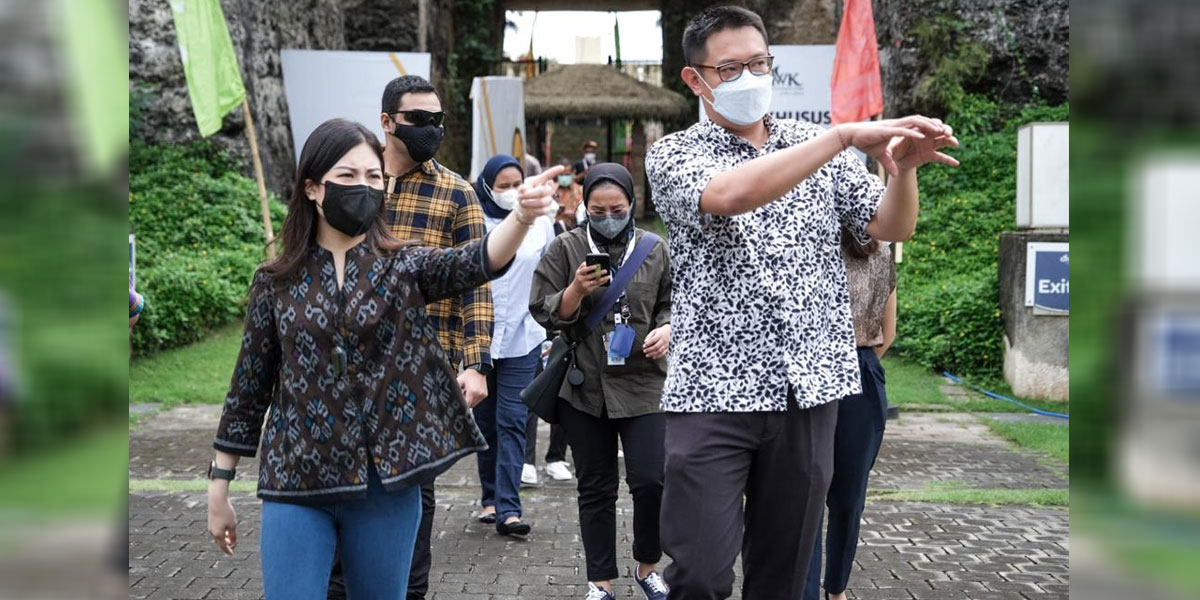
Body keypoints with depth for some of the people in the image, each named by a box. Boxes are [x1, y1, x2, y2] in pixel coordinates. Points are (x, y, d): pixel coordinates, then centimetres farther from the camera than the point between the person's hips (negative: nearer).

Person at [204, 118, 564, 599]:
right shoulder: (276, 282, 2)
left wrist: (522, 216, -42)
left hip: (386, 484, 0)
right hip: (296, 486, 0)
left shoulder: (404, 266, 0)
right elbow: (248, 387, 7)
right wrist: (219, 488, 7)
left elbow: (476, 261, -21)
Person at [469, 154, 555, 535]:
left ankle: (507, 507, -8)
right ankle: (491, 497, 22)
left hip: (522, 336, 0)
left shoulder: (540, 223, 4)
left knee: (512, 421, -6)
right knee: (484, 421, 10)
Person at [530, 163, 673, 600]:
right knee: (596, 489, 9)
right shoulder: (566, 248, 2)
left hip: (642, 382, 0)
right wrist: (577, 289, -18)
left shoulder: (655, 250, 6)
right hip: (585, 387, 0)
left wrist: (666, 329, -6)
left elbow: (672, 303, 15)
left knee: (650, 480, -7)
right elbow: (544, 313, 0)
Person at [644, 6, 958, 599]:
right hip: (713, 392, -3)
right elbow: (730, 195, -22)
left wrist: (903, 167, -13)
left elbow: (890, 227, 8)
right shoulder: (673, 154, 0)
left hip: (807, 391, 4)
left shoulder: (817, 144, 12)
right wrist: (846, 136, -26)